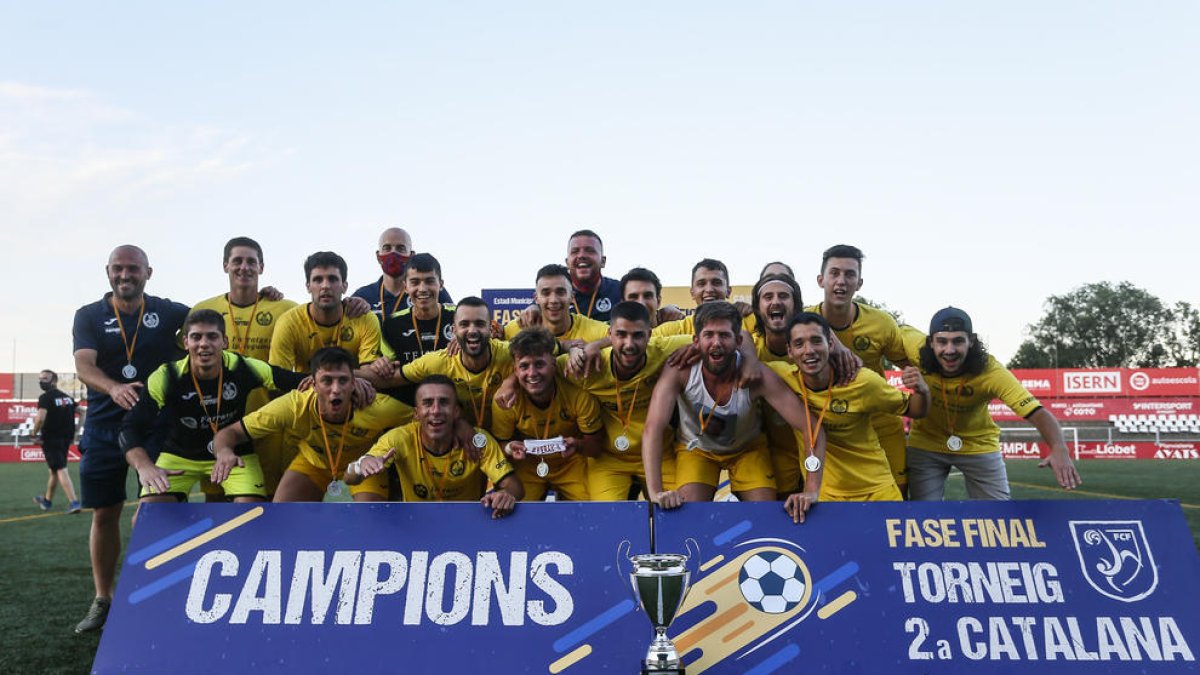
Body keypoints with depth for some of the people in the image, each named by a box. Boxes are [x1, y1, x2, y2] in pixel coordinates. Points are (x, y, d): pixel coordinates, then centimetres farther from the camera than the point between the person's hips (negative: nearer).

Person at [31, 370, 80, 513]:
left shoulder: (45, 398, -11)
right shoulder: (68, 397, 11)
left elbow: (40, 418, -24)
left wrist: (34, 433, -8)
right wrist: (73, 433, 18)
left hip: (51, 439, -7)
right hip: (66, 438, 7)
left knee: (61, 470, -9)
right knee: (54, 469, 21)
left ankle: (73, 502, -17)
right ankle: (47, 500, 35)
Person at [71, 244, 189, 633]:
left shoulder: (168, 312, 2)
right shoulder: (89, 316, 2)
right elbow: (83, 365, -12)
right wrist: (113, 387, -34)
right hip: (104, 428, 1)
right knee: (104, 513, 8)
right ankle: (102, 601, 22)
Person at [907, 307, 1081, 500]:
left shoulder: (990, 371, -29)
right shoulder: (918, 358, -26)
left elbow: (1038, 413, -35)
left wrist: (1059, 449, -55)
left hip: (979, 445, 0)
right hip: (926, 444, 0)